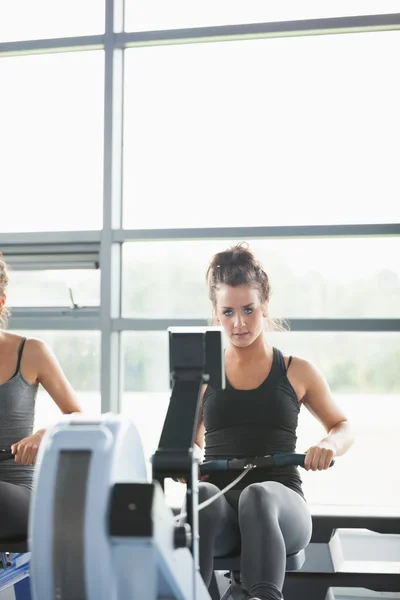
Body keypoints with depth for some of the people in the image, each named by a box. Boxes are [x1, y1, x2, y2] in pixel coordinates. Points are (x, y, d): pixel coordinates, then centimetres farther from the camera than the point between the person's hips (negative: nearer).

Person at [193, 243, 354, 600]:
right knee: (202, 496, -38)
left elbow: (344, 429, 22)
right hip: (220, 503, 1)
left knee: (258, 496, -39)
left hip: (280, 503, -1)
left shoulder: (298, 372, 13)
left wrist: (330, 444, -3)